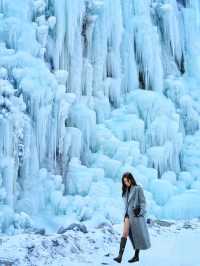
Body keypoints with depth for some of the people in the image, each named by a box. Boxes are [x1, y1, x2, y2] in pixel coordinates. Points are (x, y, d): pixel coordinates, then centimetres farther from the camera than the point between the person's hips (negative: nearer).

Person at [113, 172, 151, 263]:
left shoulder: (138, 188, -6)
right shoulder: (126, 190, 13)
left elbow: (143, 202, -7)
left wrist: (141, 212, -15)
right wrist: (125, 214, 15)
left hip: (136, 215, -5)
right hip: (128, 215, 5)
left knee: (137, 235, 6)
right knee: (124, 234, -7)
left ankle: (136, 256, 18)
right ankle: (120, 256, -14)